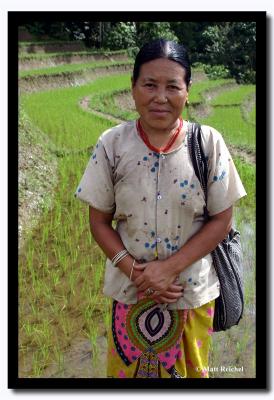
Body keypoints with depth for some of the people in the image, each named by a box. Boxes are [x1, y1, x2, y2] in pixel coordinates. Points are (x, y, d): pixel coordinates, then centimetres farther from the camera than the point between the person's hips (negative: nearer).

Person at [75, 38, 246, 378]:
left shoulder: (209, 143, -12)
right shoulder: (112, 144, -10)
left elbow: (222, 220, -8)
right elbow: (99, 221, -4)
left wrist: (171, 268, -17)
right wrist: (133, 269, -18)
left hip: (192, 289, 0)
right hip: (130, 289, 1)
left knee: (187, 369, 22)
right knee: (128, 368, 21)